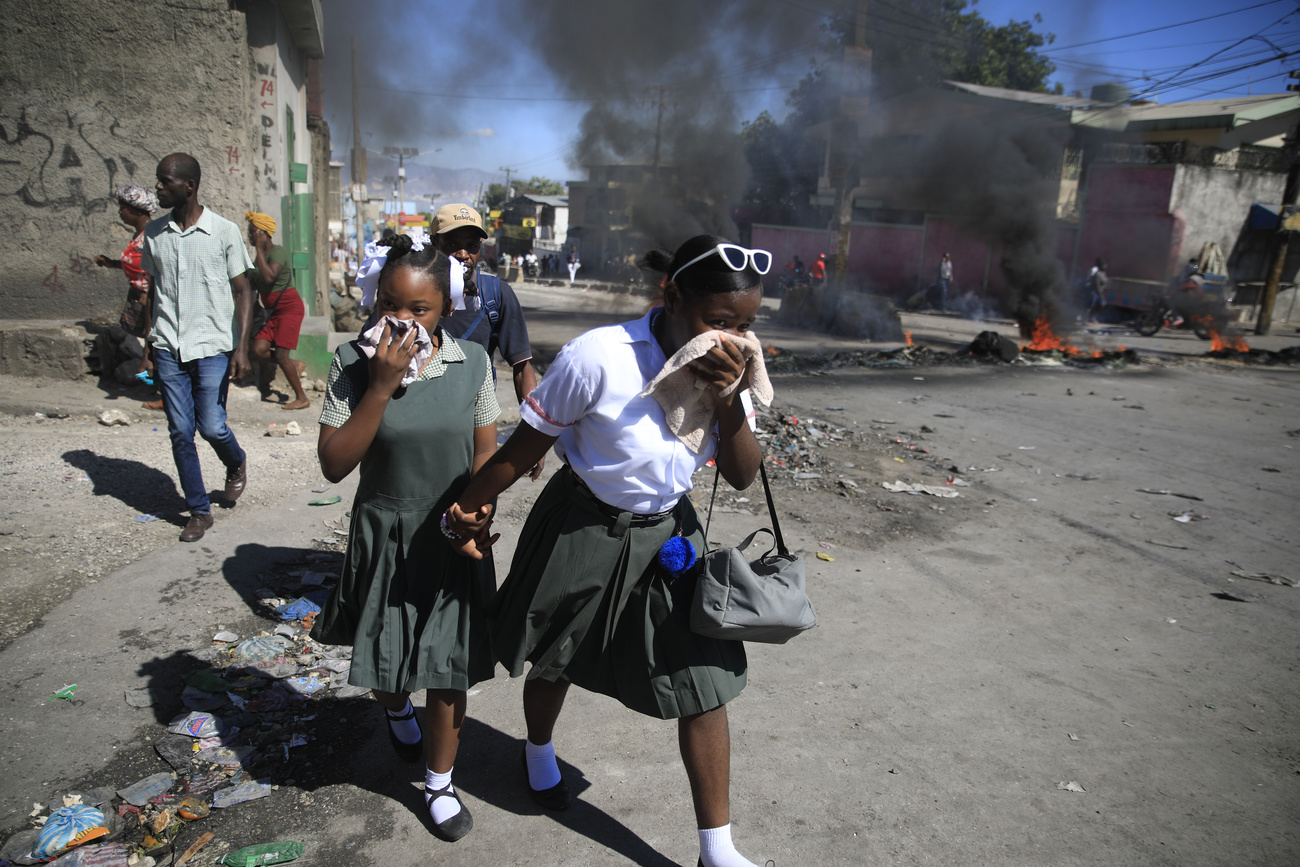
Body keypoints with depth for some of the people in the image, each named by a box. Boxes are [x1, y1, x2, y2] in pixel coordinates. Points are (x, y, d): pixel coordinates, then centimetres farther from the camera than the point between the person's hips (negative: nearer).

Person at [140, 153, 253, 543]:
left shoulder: (224, 231, -4)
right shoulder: (154, 233, 7)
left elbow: (243, 291, -3)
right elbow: (153, 289, 15)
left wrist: (242, 346, -10)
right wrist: (149, 342, 10)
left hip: (213, 346, -3)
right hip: (169, 348, 4)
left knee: (212, 426, -5)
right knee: (180, 433, 4)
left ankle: (236, 463, 30)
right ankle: (200, 511, 16)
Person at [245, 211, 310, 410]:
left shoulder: (278, 251, -13)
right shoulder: (260, 255, 14)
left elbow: (269, 277, -30)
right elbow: (255, 284, 27)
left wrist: (259, 248, -23)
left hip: (289, 307, -8)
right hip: (274, 310, 8)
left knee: (280, 355, -12)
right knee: (258, 350, -8)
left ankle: (302, 398, -1)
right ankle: (295, 365, 14)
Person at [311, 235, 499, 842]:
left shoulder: (471, 361, -7)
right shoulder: (354, 363, -12)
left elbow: (486, 449, 3)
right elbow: (334, 464, -15)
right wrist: (382, 385, -24)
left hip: (452, 538, 0)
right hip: (383, 538, 0)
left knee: (450, 664, 10)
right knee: (383, 661, 18)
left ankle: (439, 783, 34)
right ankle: (397, 710, 56)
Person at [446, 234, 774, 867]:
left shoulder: (730, 365, -10)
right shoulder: (600, 358, -27)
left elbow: (741, 476, -8)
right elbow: (528, 444, -14)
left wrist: (729, 400, -26)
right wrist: (470, 509, -2)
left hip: (669, 535, 4)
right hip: (583, 530, -3)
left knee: (704, 684, 3)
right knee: (554, 660, 20)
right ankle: (539, 752, 57)